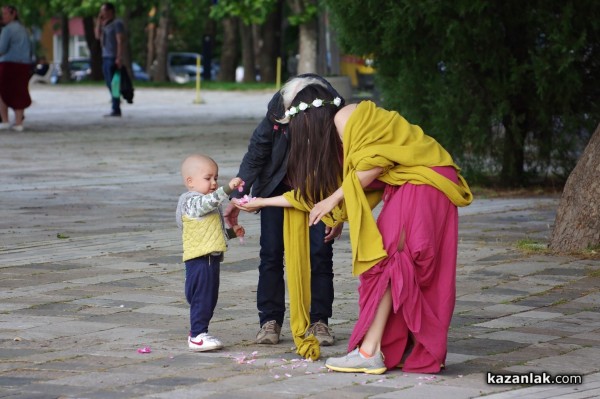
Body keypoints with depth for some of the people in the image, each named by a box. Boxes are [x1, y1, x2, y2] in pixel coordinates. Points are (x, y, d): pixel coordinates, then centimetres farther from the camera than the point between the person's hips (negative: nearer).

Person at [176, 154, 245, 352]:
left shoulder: (210, 207, 22)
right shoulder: (192, 201, -11)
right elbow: (209, 201, -32)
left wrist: (231, 232, 17)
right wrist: (228, 188, -38)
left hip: (211, 258, 10)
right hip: (200, 259, -10)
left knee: (209, 298, 15)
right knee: (201, 297, -8)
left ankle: (197, 332, 24)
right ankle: (197, 336, -6)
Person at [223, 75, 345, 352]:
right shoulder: (278, 106, -27)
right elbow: (256, 152, -15)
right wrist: (238, 196, -19)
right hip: (278, 187, 1)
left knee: (320, 252, -7)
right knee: (271, 253, -3)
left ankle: (318, 321, 3)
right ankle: (270, 321, 5)